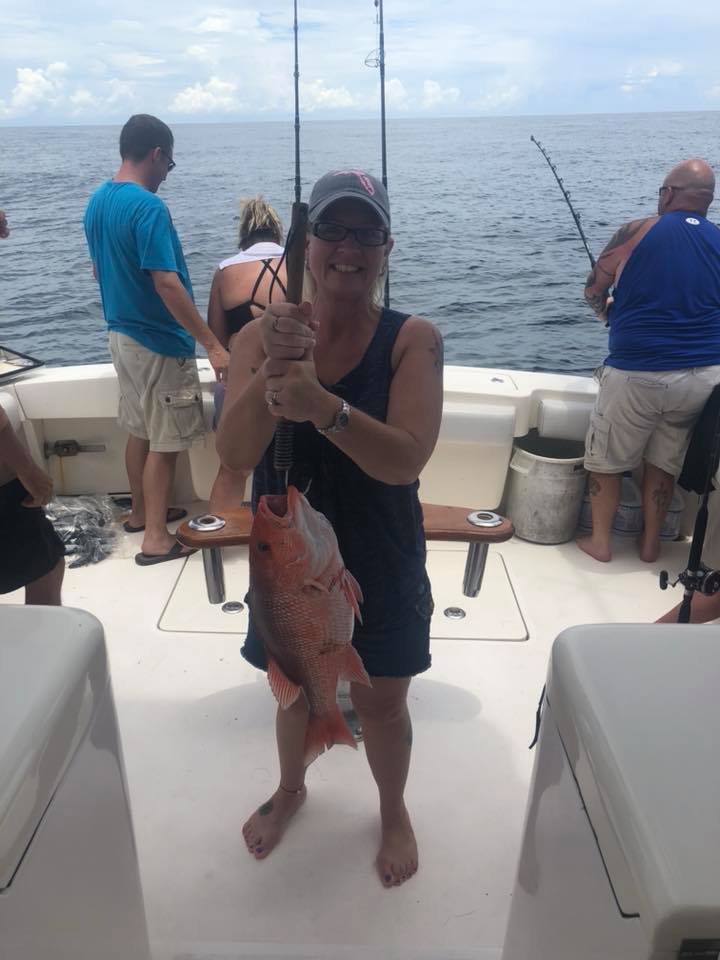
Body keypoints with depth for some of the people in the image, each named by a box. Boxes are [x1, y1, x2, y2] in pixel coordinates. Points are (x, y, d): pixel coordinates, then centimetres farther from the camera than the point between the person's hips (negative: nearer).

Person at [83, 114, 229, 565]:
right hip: (159, 342, -9)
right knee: (165, 442, 1)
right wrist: (214, 346, -27)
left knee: (139, 431, 20)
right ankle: (156, 538, 7)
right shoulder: (149, 207, -20)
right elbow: (166, 284, -27)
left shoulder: (96, 202, 8)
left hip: (121, 333, 9)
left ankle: (141, 512, 34)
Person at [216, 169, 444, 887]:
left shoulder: (412, 340, -14)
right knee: (294, 689, 24)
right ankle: (290, 788, 56)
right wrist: (274, 369, -38)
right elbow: (235, 454, -20)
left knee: (381, 702, 17)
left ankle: (393, 811, 49)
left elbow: (406, 459, -27)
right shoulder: (262, 335, -9)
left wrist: (324, 405, -43)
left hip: (380, 567, -1)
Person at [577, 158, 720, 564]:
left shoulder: (638, 231, -4)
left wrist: (608, 309, 28)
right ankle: (651, 542, 31)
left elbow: (594, 291, 6)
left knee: (606, 459, 14)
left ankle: (600, 541, 24)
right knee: (664, 461, 20)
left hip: (637, 374, -4)